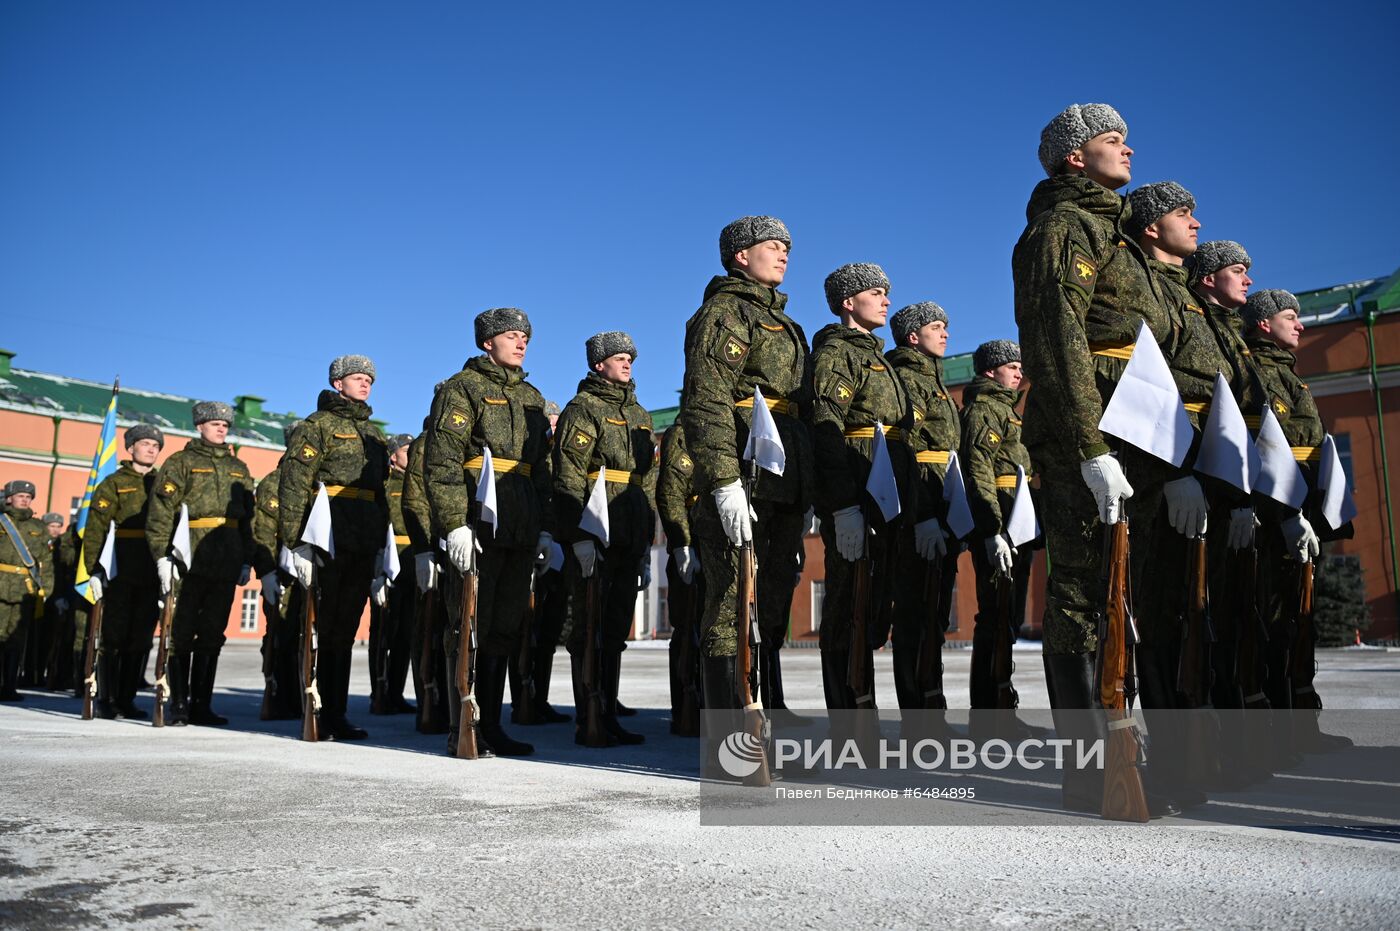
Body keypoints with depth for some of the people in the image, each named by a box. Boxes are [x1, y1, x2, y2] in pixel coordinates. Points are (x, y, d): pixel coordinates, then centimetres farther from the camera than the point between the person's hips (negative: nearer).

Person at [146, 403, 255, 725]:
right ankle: (179, 705, 8)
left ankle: (201, 705, 14)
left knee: (212, 637, 8)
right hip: (188, 562, -4)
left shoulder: (239, 468, 19)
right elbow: (160, 511, -4)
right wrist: (162, 556, -13)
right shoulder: (181, 462, 4)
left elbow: (249, 518, 18)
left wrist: (247, 560, 11)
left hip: (225, 566, 4)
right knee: (181, 636, 0)